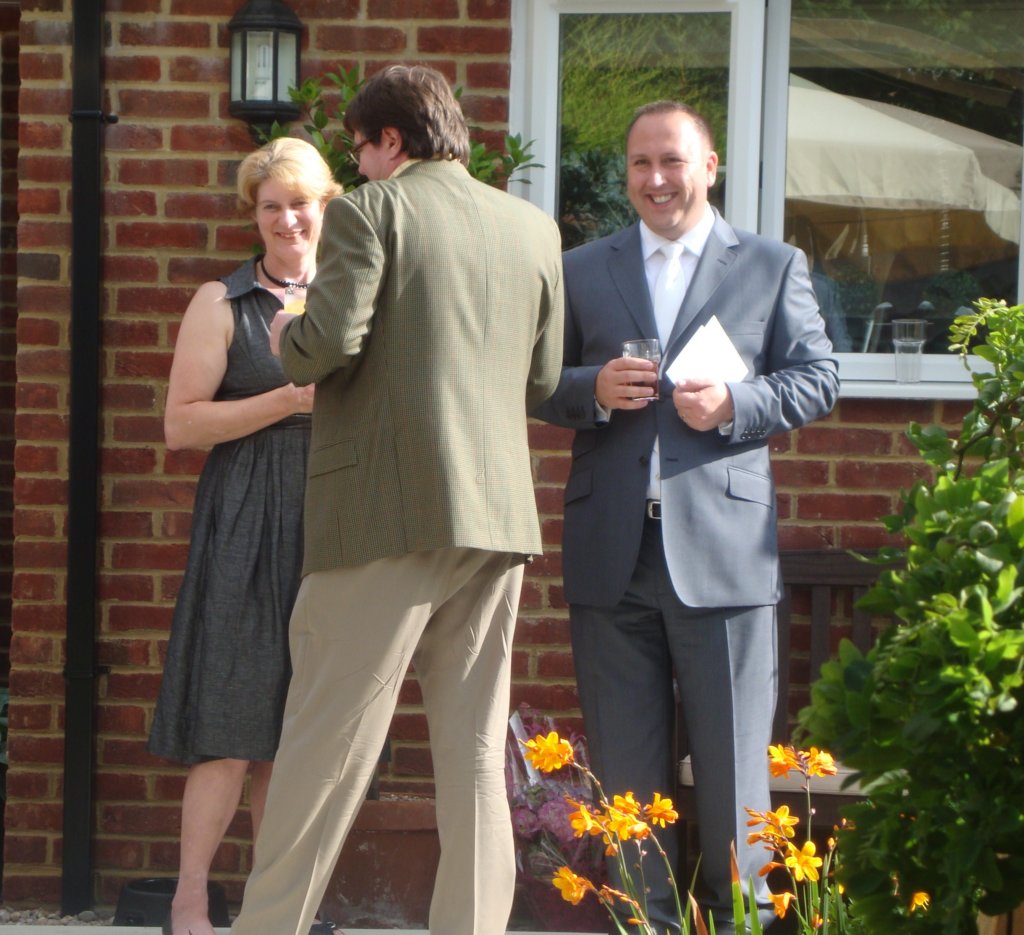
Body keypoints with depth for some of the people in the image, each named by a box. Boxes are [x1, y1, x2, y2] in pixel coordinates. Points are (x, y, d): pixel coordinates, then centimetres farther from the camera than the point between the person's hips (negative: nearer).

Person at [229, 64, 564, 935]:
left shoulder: (372, 211, -5)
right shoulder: (533, 228, 13)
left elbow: (330, 343, -15)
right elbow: (542, 378, 15)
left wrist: (288, 337, 6)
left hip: (394, 510, -5)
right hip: (499, 512, 6)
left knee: (327, 737, -1)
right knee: (475, 749, 8)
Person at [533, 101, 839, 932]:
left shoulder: (774, 267, 10)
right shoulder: (581, 271, 15)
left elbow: (817, 380, 5)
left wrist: (735, 404, -12)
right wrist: (595, 389, -9)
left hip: (723, 547, -2)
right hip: (612, 556, 2)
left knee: (733, 763, 1)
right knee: (625, 768, 7)